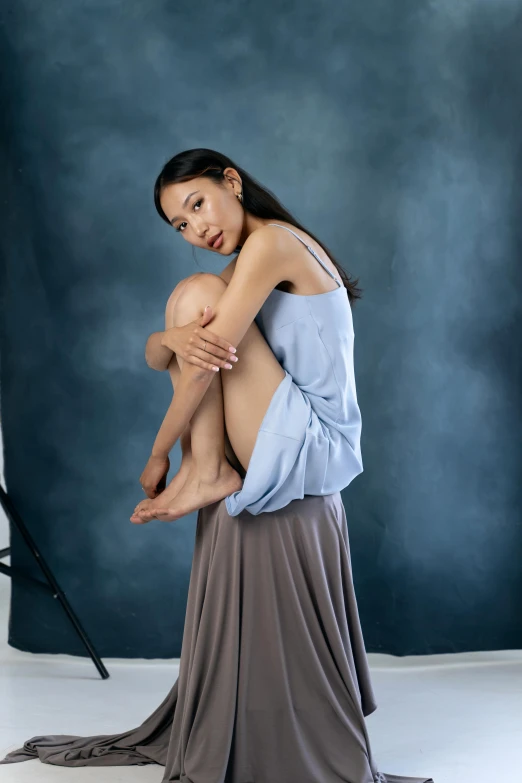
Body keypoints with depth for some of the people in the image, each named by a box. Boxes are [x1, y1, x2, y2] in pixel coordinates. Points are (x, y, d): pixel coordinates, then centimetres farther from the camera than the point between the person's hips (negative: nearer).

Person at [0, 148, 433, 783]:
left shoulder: (273, 241, -11)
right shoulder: (245, 269, 20)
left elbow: (209, 361, -15)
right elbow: (154, 356, 9)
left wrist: (159, 455, -5)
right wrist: (172, 338, -18)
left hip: (305, 450, -10)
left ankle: (205, 469, -12)